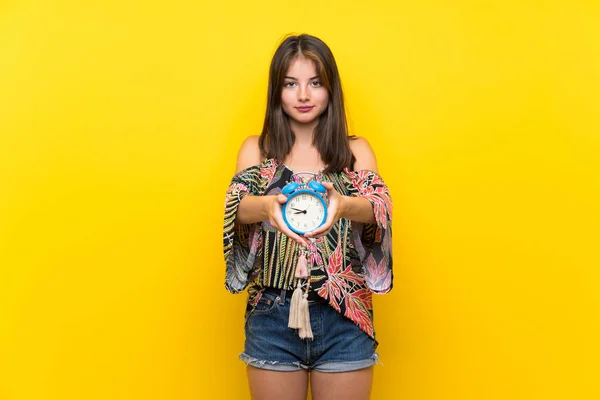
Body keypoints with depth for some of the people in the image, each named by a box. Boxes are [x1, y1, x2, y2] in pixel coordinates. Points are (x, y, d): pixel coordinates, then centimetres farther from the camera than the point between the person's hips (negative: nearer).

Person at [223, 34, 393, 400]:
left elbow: (380, 205, -14)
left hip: (345, 314, 0)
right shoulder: (257, 149, 4)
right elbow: (237, 206, -13)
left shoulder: (355, 150, 3)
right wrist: (267, 207, -37)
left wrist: (343, 205, -37)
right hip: (272, 314, 0)